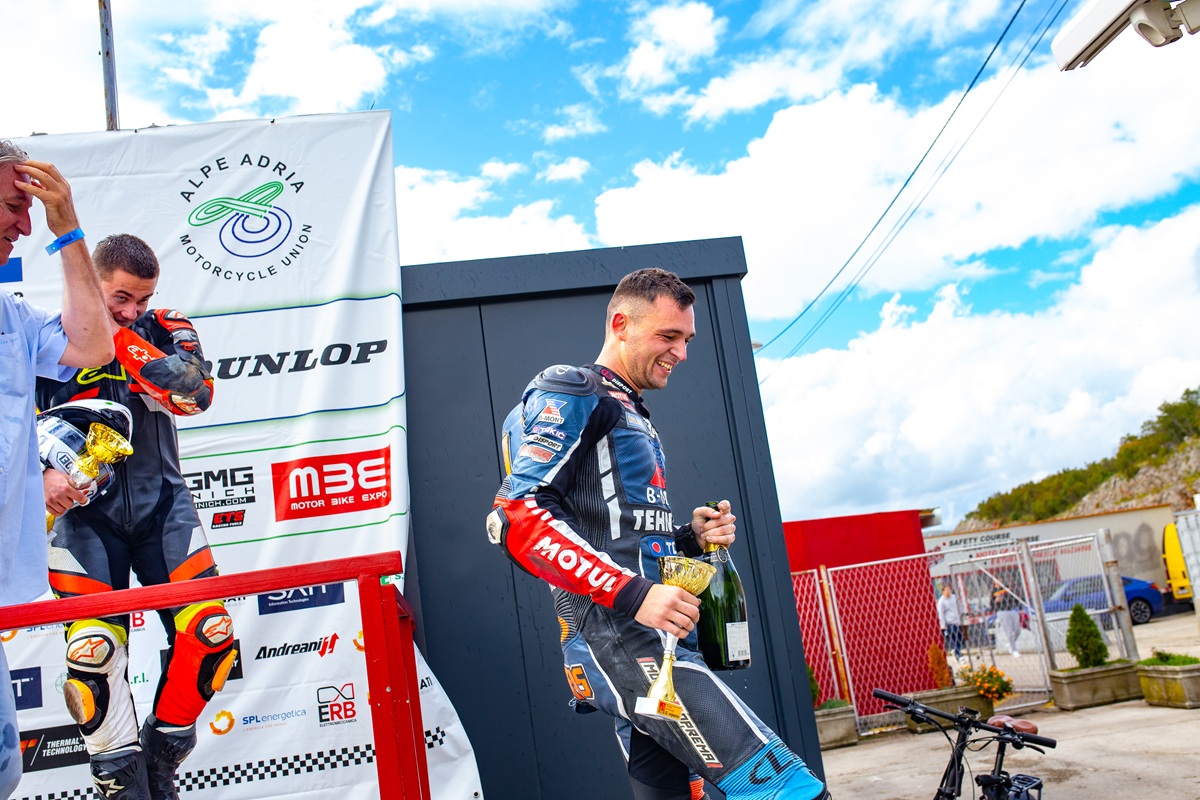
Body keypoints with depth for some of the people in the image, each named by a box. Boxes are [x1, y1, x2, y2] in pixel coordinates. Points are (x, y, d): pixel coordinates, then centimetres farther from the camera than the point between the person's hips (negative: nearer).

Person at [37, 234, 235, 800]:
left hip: (161, 503, 2)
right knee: (93, 649, -14)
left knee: (209, 634, -7)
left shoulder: (165, 330, 3)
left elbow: (197, 391, -15)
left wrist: (122, 341, -15)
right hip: (85, 511, -1)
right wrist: (42, 472, -19)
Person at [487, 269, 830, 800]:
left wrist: (690, 537, 11)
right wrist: (634, 594, -23)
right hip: (619, 640, -10)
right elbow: (518, 519, -16)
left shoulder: (634, 418, 28)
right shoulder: (570, 395, -1)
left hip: (653, 644, 10)